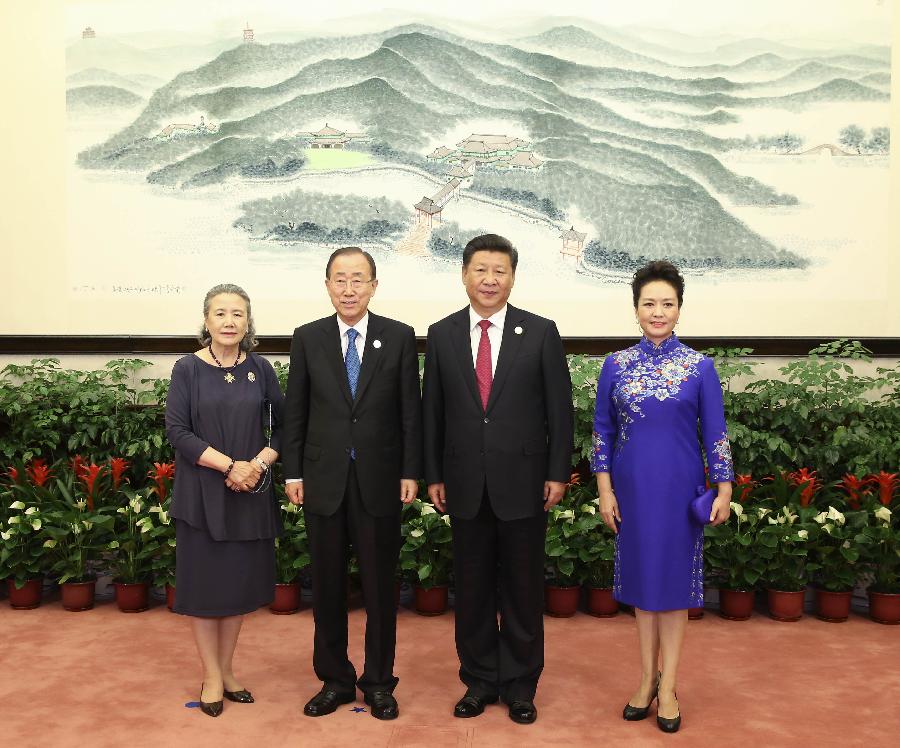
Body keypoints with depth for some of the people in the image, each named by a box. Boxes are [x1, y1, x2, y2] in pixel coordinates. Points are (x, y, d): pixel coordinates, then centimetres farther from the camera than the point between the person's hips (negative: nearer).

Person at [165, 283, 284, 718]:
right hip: (201, 493, -2)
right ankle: (211, 676, 21)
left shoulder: (260, 369, 3)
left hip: (250, 493, 2)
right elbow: (177, 431, -10)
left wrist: (259, 464, -12)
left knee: (241, 581, 10)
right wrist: (229, 465, -17)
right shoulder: (188, 369, -4)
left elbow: (282, 426, 5)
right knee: (204, 582, 5)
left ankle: (226, 670, 27)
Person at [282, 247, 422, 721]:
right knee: (327, 586, 11)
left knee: (380, 586, 9)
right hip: (324, 481, 1)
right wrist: (293, 473, 2)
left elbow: (411, 410, 0)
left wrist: (411, 472, -3)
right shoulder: (307, 339, 3)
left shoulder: (400, 337, -1)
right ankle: (334, 680, 28)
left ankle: (379, 682, 25)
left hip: (380, 481, -1)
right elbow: (294, 411, 5)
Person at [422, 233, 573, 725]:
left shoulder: (541, 333, -1)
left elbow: (559, 408, -1)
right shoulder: (441, 334, 4)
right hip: (466, 484, 2)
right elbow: (432, 411, 6)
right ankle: (479, 681, 28)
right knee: (472, 588, 12)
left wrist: (558, 473, -4)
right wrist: (433, 475, 4)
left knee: (523, 588, 9)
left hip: (523, 482, -1)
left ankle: (520, 686, 25)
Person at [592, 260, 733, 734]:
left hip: (680, 487, -1)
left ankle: (667, 686, 18)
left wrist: (724, 490, -4)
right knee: (641, 576, 11)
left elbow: (714, 433, 0)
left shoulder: (700, 367, -3)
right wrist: (605, 490, -1)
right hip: (633, 487, 2)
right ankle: (647, 678, 25)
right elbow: (602, 431, 3)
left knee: (675, 577, 6)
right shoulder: (616, 365, 0)